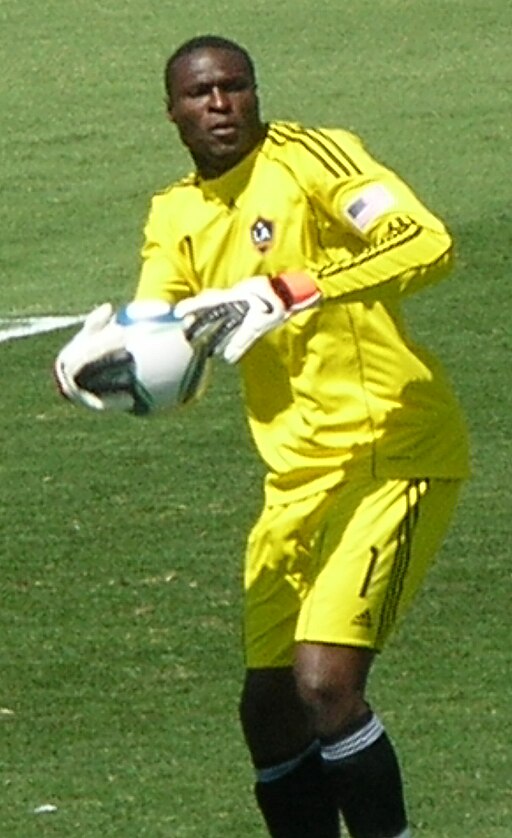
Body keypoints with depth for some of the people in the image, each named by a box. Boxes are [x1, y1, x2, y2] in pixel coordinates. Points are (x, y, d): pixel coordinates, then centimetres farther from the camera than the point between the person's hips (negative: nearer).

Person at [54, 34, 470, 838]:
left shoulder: (311, 156, -11)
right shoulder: (175, 215, 11)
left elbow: (426, 244, -25)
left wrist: (289, 295, -34)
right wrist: (92, 364, -22)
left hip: (391, 455, -7)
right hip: (297, 476, 7)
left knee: (326, 681, -20)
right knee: (271, 711, 5)